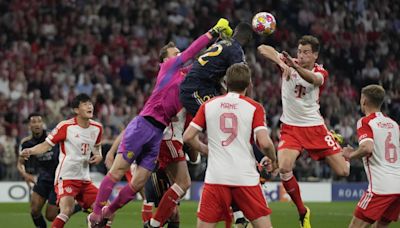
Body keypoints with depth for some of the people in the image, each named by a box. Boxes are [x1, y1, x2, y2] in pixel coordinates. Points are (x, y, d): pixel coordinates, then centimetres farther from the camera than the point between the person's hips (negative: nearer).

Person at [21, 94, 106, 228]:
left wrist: (98, 155, 5)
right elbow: (46, 145, -8)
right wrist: (30, 151, -26)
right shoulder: (66, 126, -10)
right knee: (67, 210, -28)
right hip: (66, 177, -7)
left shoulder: (97, 128, 7)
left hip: (84, 179, 7)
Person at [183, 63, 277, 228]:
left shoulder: (209, 105, 6)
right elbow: (264, 143, -11)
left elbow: (188, 137, 4)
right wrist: (273, 160, 9)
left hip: (215, 177, 2)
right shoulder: (254, 107, -1)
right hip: (246, 177, -2)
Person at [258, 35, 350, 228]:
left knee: (343, 171, -3)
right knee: (284, 167, -26)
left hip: (315, 127, 0)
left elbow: (313, 78, -34)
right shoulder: (289, 63, -5)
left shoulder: (321, 73, -7)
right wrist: (281, 62, -35)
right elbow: (263, 49, -18)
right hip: (290, 128, 0)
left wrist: (295, 66, -55)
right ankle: (302, 212, -6)